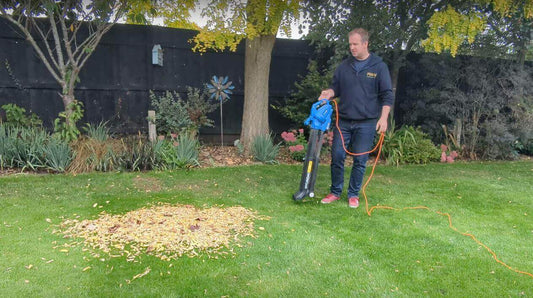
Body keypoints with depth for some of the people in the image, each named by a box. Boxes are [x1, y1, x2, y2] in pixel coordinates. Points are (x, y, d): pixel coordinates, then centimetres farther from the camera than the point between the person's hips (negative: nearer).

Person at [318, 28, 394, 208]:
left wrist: (383, 117, -11)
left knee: (360, 160, 3)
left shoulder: (379, 67, 0)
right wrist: (329, 92, -7)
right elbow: (336, 87, 16)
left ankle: (353, 194, 18)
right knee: (337, 157, 3)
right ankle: (335, 192, 18)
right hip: (343, 121, 3)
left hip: (366, 123, -3)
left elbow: (387, 95, -1)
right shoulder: (344, 66, 9)